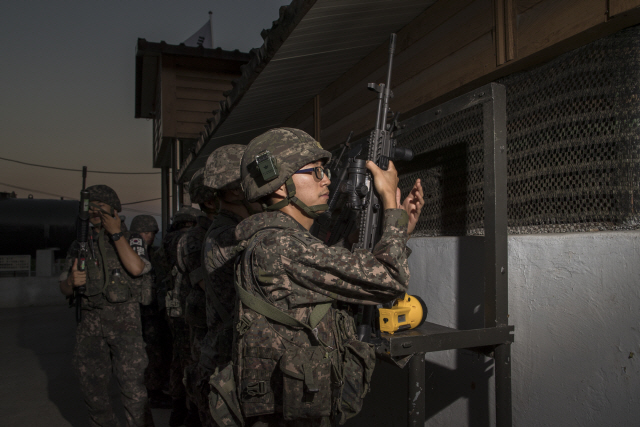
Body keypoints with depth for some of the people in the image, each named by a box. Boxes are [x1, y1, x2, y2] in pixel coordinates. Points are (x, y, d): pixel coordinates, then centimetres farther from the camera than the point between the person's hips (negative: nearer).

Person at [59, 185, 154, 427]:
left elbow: (136, 268, -18)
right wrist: (71, 281, -9)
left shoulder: (131, 240, 3)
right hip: (90, 323, 5)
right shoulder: (79, 246, 14)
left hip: (124, 319, -4)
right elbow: (64, 289, 15)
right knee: (92, 385, 12)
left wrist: (116, 233, -11)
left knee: (132, 385, -8)